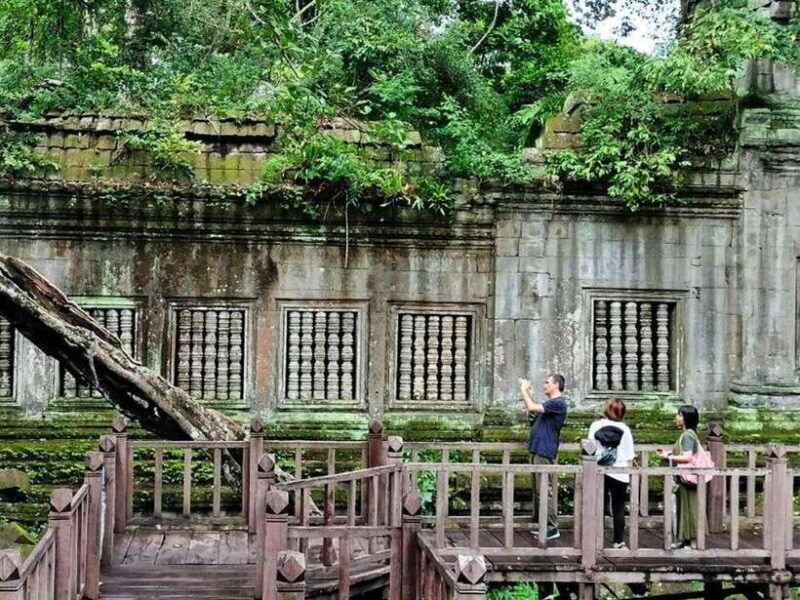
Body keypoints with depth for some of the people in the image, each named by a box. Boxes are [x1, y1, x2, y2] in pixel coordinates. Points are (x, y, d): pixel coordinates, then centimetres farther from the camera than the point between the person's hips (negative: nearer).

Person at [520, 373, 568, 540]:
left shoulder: (558, 403, -14)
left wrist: (524, 391, -9)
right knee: (538, 489, 13)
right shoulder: (550, 403, 18)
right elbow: (532, 414, 21)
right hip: (538, 450, 10)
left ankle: (552, 527, -4)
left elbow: (532, 408, -22)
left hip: (545, 453, -10)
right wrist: (529, 395, 14)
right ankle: (544, 524, 19)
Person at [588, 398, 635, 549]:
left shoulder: (595, 426, -1)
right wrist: (629, 474, 8)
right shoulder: (624, 429, -1)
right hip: (620, 474, 0)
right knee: (618, 509, 7)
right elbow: (629, 456, 0)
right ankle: (619, 541, 11)